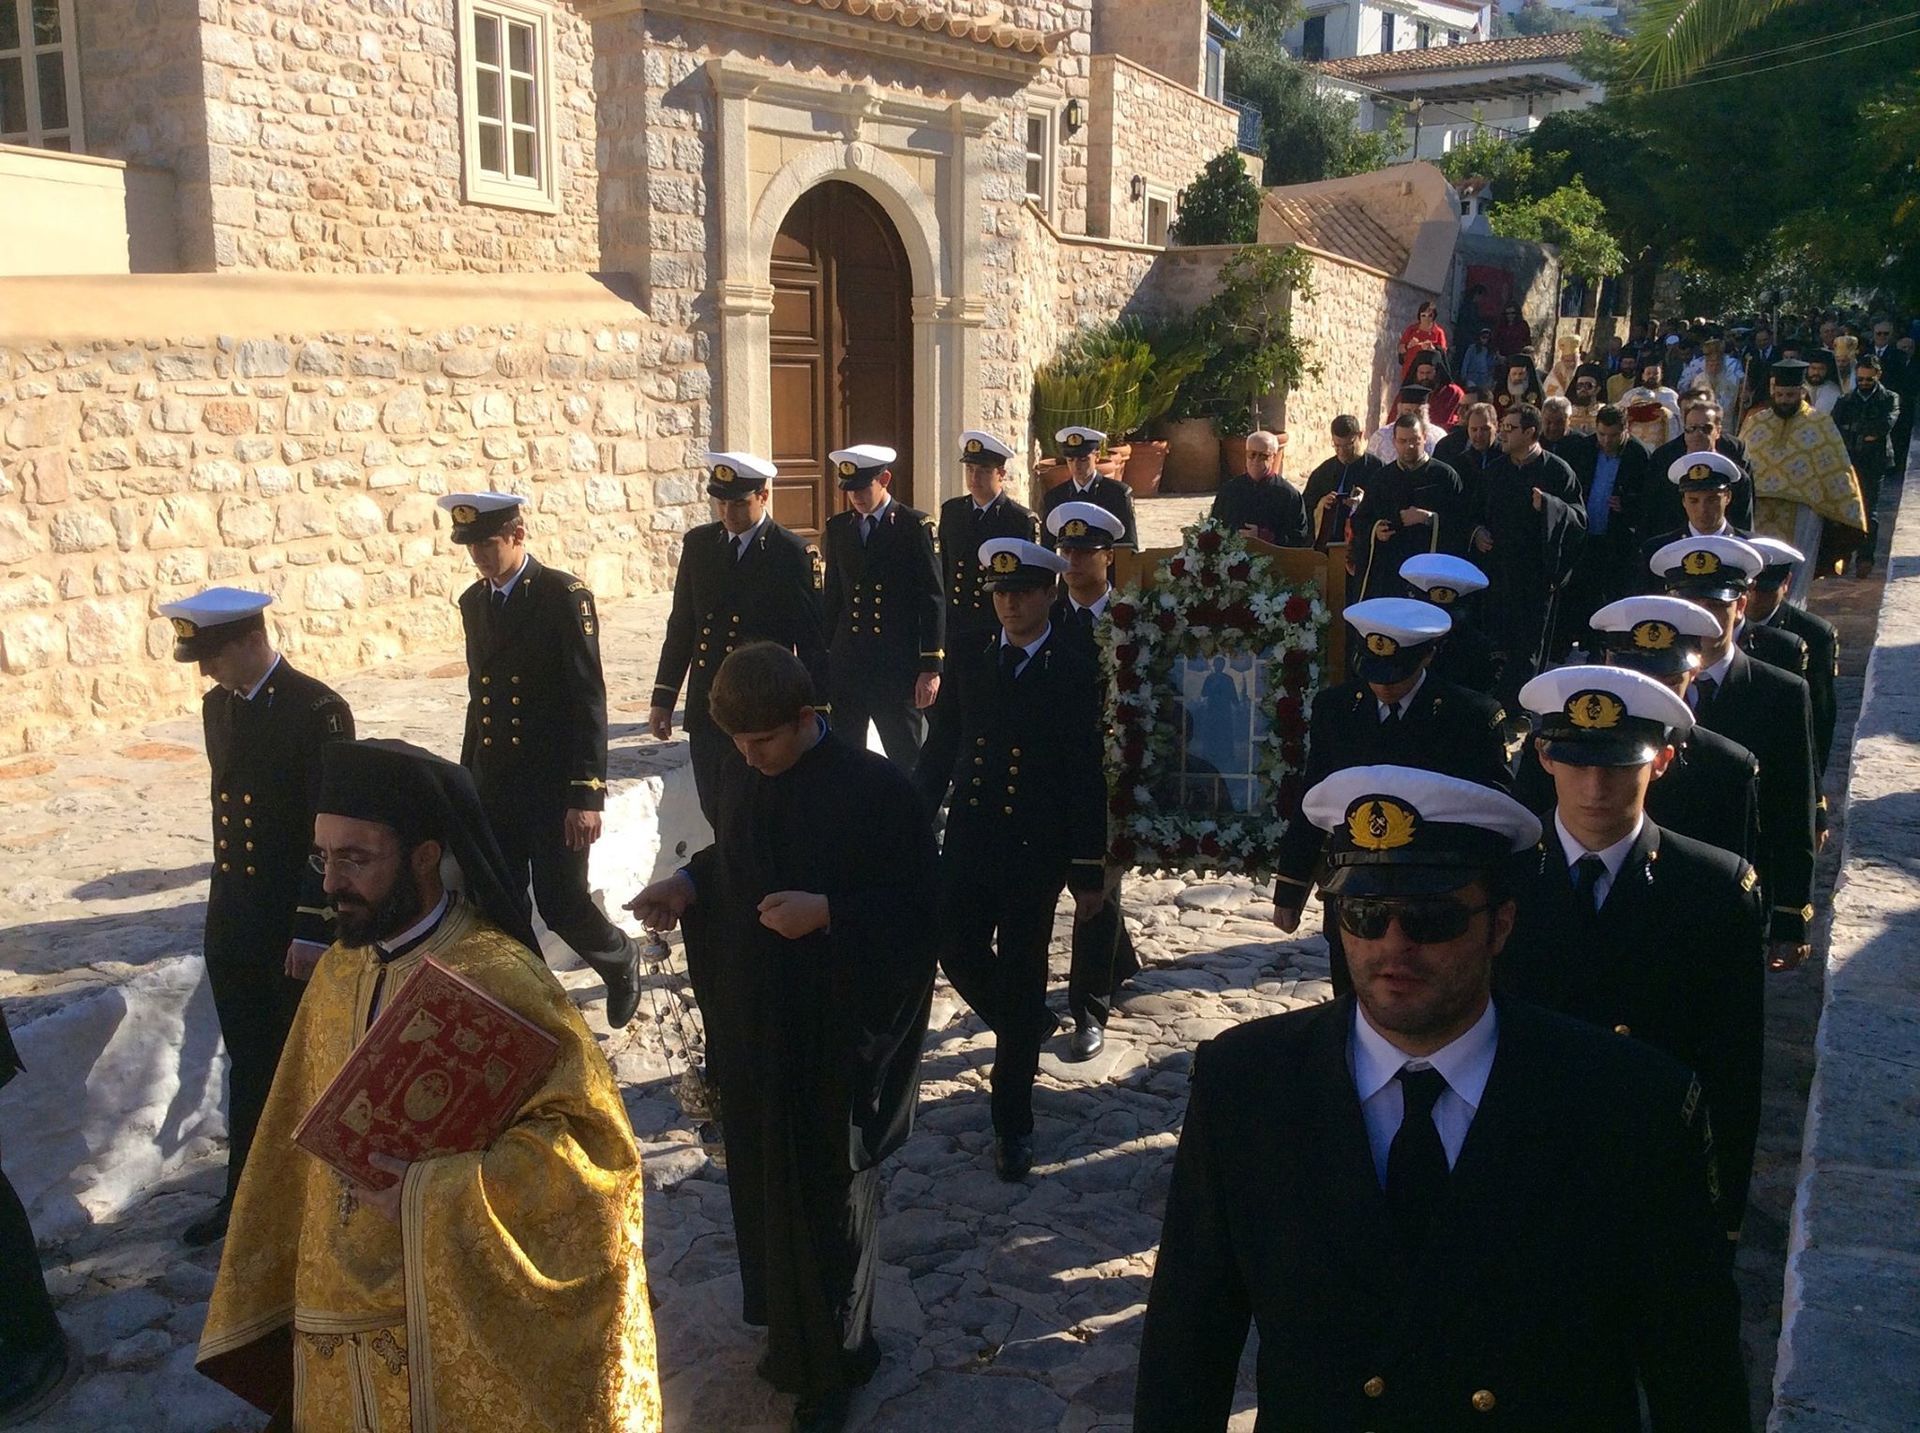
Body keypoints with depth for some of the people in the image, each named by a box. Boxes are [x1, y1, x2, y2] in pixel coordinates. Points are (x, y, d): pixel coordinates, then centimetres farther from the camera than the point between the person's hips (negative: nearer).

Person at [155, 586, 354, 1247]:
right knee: (250, 1065, 15)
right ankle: (245, 1193, 26)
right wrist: (224, 900, 14)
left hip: (300, 923, -6)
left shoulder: (317, 710, -16)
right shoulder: (217, 705, 7)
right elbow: (228, 803, 14)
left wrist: (312, 930, -17)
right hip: (235, 921, 6)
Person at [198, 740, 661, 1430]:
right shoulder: (338, 971, 2)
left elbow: (592, 1140, -24)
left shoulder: (497, 978, -20)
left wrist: (430, 1193, -26)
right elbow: (297, 1148, 11)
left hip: (462, 1332, -6)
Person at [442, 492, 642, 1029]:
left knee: (561, 904, -2)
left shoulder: (565, 596, -10)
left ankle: (620, 958, 29)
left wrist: (586, 794, -18)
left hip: (554, 788, -6)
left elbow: (588, 701, -14)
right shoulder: (474, 602, 9)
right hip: (493, 787, 6)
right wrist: (468, 780, 16)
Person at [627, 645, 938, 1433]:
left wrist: (827, 912, -28)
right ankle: (791, 1331, 38)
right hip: (754, 1023, 6)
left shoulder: (876, 788, -19)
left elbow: (914, 908, -15)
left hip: (835, 1035, -5)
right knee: (764, 1178, 16)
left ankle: (831, 1359, 28)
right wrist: (686, 883, -5)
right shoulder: (743, 778, -1)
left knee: (829, 1189, 9)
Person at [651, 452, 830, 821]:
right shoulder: (698, 543, 7)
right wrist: (663, 697, 10)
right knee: (715, 813, 12)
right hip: (705, 708, 5)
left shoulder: (792, 554, -7)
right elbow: (681, 625, 12)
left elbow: (813, 641, -5)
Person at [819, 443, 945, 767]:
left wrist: (931, 667, -11)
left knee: (907, 762, 3)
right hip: (845, 664, 4)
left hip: (899, 665, -4)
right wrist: (821, 660, 11)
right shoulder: (838, 528, 9)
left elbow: (933, 599, -7)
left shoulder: (915, 526, -4)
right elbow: (831, 597, 14)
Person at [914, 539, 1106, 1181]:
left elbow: (1087, 776, -6)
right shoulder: (972, 663, 6)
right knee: (957, 951, 4)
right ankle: (1026, 1028, 37)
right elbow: (942, 749, 10)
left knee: (1021, 973, 3)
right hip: (968, 836, 4)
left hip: (1035, 849, -4)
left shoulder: (1074, 671, -6)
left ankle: (1013, 1122, 17)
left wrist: (1089, 870, -8)